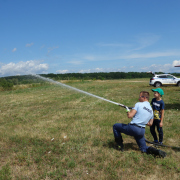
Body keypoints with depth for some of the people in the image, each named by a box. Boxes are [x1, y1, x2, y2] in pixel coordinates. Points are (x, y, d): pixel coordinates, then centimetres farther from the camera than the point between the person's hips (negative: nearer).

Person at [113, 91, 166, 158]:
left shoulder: (139, 104, -6)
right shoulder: (151, 110, 14)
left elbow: (130, 116, -14)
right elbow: (150, 124, 19)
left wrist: (128, 111, 7)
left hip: (133, 128, -6)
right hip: (142, 131, 6)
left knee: (115, 126, 12)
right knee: (144, 149, 21)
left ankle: (120, 145, 14)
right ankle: (157, 151, -6)